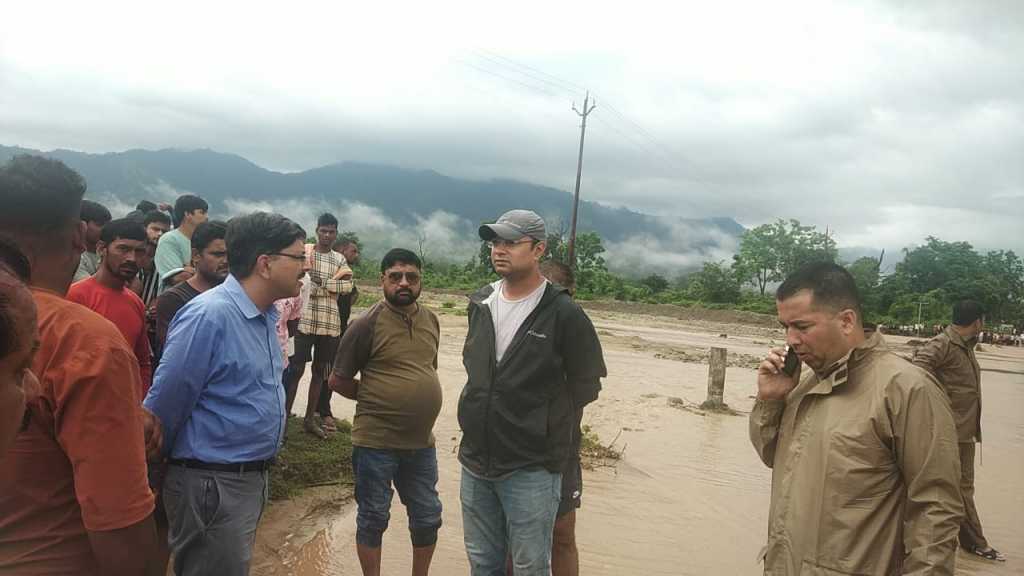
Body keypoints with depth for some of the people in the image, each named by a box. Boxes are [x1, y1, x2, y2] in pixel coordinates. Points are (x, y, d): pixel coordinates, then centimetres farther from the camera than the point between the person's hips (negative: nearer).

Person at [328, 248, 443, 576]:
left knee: (427, 517, 16)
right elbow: (338, 380, -7)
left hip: (422, 441, 5)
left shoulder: (431, 321, 5)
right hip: (375, 442, -5)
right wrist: (377, 400, -3)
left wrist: (413, 402, 9)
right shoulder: (368, 324, -12)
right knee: (373, 519, 10)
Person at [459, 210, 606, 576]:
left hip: (530, 472, -6)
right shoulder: (480, 303, 5)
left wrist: (545, 422, -2)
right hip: (475, 463, 6)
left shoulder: (564, 314, -13)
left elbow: (586, 384, -5)